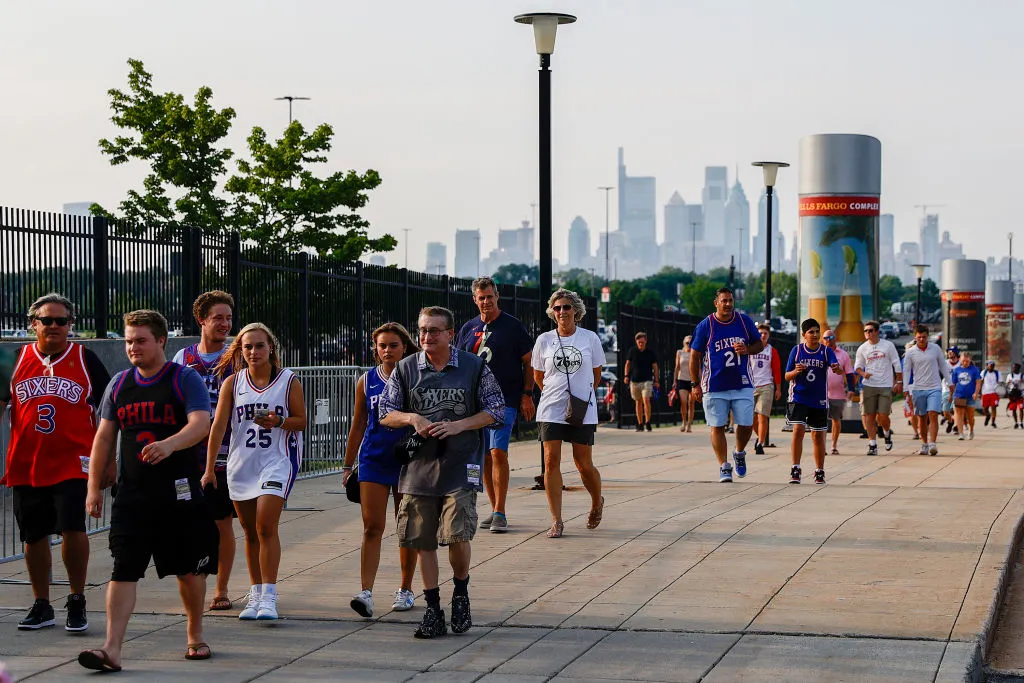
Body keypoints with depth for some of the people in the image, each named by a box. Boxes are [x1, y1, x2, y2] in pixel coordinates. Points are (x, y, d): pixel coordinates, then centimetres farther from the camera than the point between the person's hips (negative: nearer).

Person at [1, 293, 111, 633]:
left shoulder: (84, 359, 1)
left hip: (73, 463, -3)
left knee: (72, 528, -15)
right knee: (34, 536, 10)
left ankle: (77, 601, 2)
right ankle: (41, 606, 24)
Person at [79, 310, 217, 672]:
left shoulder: (185, 379, -5)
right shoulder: (119, 384, 9)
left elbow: (200, 424, -20)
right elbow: (104, 437, 13)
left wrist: (169, 444, -39)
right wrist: (94, 486, 7)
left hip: (180, 493, -3)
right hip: (132, 495, 3)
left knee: (189, 570, 9)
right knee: (123, 570, -8)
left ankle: (195, 637, 29)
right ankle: (112, 649, -13)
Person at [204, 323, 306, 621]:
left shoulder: (288, 380, -1)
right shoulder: (232, 383, 3)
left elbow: (301, 420, 4)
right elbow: (218, 426, 1)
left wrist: (278, 422, -18)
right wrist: (209, 469, -3)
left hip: (277, 460, -3)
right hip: (241, 463, 3)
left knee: (266, 527, -14)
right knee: (250, 531, 10)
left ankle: (268, 597, -12)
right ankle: (255, 596, 20)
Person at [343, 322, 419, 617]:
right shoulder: (366, 381, 4)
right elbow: (358, 425, 12)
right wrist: (348, 466, 12)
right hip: (373, 461, 1)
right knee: (372, 527, -8)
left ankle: (405, 589, 22)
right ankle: (366, 592, -14)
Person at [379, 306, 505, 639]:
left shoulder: (475, 367, 1)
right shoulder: (405, 369, 6)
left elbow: (496, 410, 3)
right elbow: (385, 413, 10)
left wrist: (459, 425, -10)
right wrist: (411, 418, -11)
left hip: (460, 465, -3)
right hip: (418, 465, 3)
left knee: (457, 534, -14)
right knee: (422, 540, 3)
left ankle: (461, 593, 14)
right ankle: (433, 610, 13)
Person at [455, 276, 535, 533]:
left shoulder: (513, 326, 0)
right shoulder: (468, 329, 12)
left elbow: (528, 362, 2)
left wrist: (527, 395, -5)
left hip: (504, 400, -5)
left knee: (498, 452, -15)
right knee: (484, 457, 7)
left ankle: (500, 513, -13)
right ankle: (494, 510, 17)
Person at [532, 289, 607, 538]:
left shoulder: (590, 338, 2)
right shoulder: (544, 340, 3)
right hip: (550, 411, 1)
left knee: (584, 464, 2)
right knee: (551, 461, -8)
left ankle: (597, 503, 32)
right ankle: (556, 520, -3)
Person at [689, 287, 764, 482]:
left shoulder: (744, 321, 4)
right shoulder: (705, 326, -3)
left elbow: (759, 344, 14)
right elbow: (695, 356, 2)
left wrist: (747, 350, -9)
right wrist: (696, 385, 0)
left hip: (742, 385, 2)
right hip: (714, 387, -2)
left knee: (746, 424, -1)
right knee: (717, 427, 0)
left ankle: (739, 454, 28)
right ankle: (724, 467, 11)